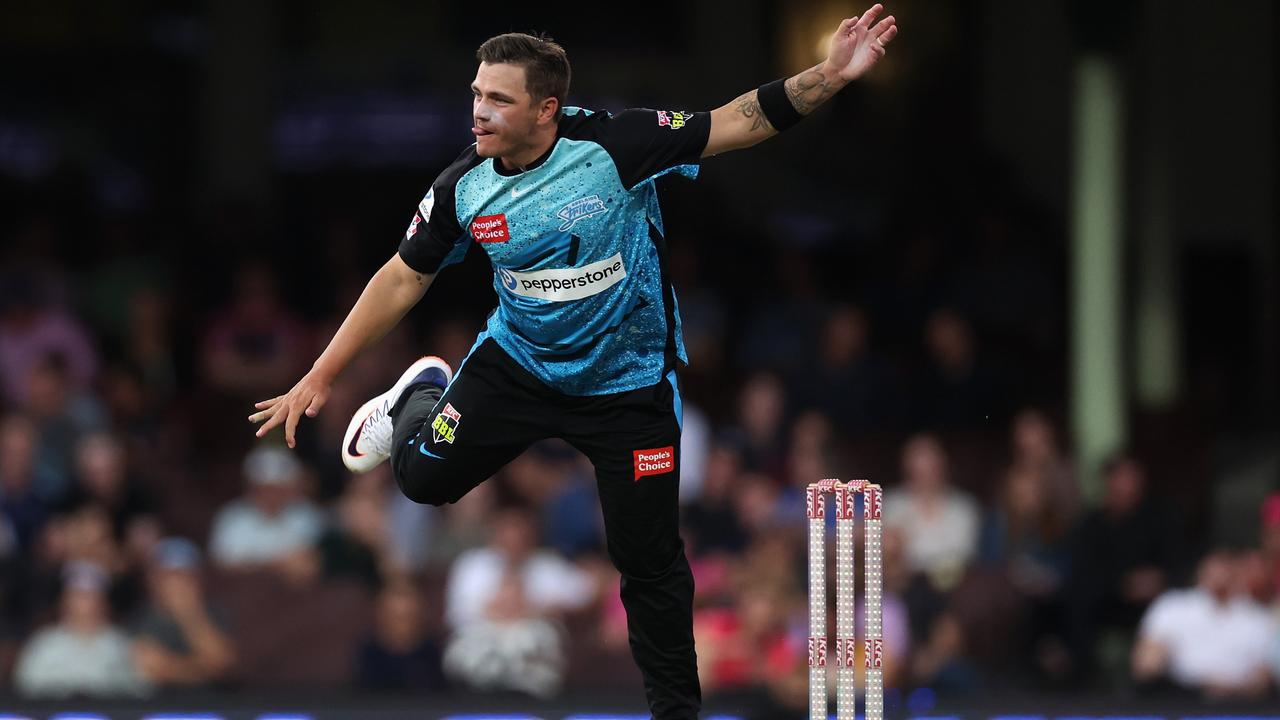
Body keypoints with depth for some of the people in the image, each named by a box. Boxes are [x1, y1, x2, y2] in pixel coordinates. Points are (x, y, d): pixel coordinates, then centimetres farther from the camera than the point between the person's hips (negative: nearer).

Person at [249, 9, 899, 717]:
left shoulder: (614, 146, -25)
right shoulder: (463, 187, -14)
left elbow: (738, 124, -24)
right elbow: (402, 281, -1)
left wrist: (828, 75, -38)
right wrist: (319, 379, 1)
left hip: (627, 384, -3)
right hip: (518, 361, 3)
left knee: (649, 559, 0)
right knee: (421, 475, -3)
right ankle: (420, 398, 34)